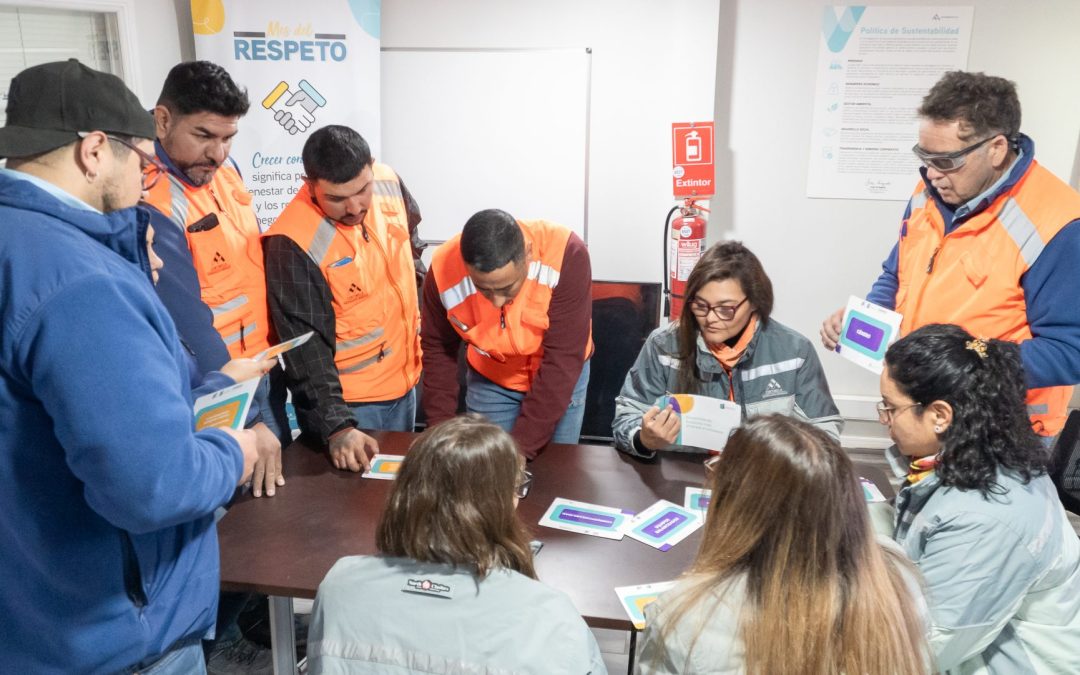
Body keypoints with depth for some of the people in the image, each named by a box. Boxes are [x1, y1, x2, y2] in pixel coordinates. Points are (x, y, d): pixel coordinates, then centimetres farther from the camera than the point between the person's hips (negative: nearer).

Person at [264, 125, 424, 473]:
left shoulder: (389, 183, -8)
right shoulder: (293, 243, -26)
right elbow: (306, 345, -25)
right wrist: (337, 425, -30)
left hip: (403, 382, 6)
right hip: (343, 401, -6)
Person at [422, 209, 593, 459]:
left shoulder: (566, 255, -34)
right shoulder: (444, 272, -27)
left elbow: (563, 358, -31)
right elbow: (438, 350, -10)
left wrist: (521, 445, -31)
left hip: (560, 378, -1)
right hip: (489, 381, 1)